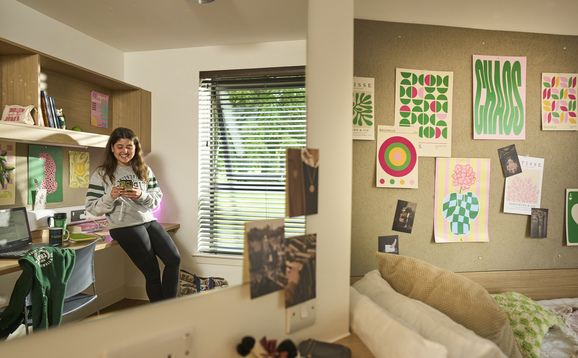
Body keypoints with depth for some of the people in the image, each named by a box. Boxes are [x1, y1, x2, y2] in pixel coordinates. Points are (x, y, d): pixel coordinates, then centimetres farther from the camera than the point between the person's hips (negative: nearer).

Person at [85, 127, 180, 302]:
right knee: (152, 273, -5)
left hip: (149, 221, 4)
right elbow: (91, 208, 0)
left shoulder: (144, 170, 14)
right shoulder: (101, 174, 4)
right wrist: (110, 197, -18)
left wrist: (141, 195, -11)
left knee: (174, 258, -9)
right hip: (124, 226, -4)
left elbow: (157, 199, 10)